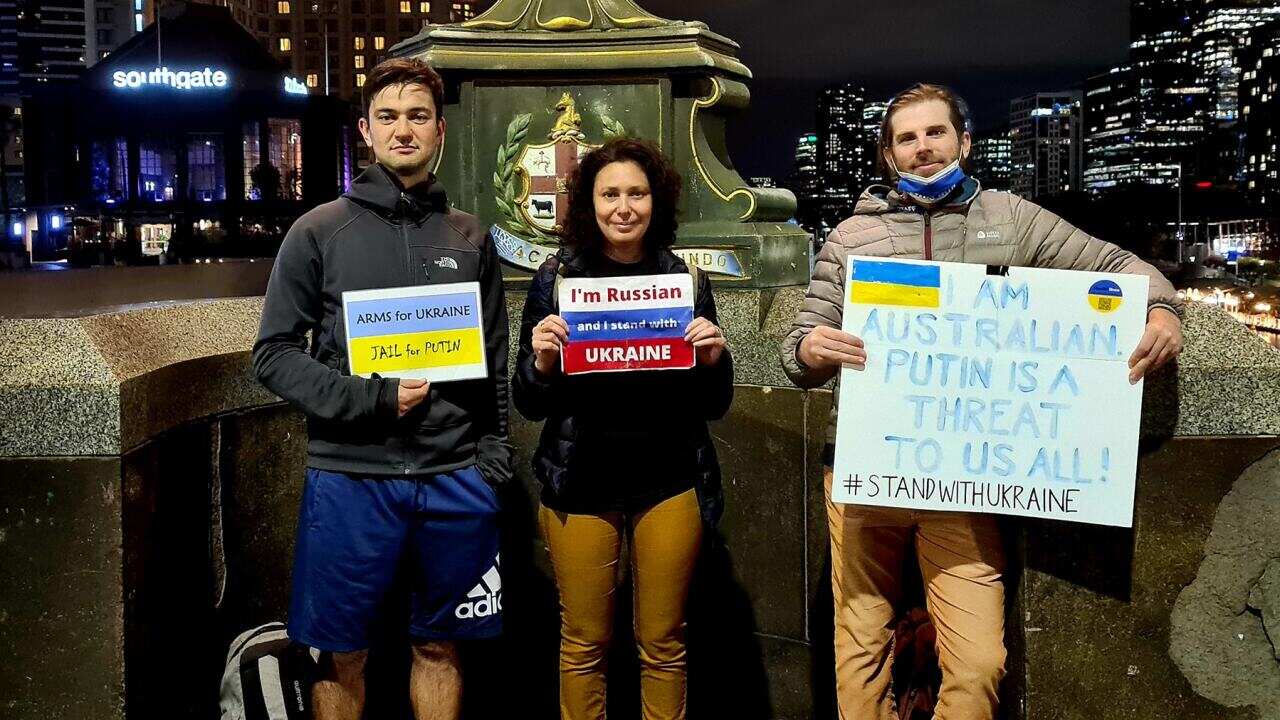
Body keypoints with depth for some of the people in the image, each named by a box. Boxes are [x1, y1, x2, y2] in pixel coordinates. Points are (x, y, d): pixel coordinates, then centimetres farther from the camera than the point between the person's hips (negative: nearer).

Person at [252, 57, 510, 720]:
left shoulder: (471, 239, 10)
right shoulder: (320, 232, 1)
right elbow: (274, 354, -3)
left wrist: (493, 447, 2)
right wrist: (373, 398, -14)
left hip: (457, 478, 2)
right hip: (350, 475, -2)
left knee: (438, 647, 15)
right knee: (342, 658, 9)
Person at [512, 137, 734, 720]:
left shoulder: (686, 279, 3)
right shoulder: (557, 278, -1)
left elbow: (713, 405, 8)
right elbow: (528, 405, 2)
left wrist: (714, 360, -11)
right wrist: (541, 362, -17)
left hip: (669, 483, 1)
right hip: (581, 482, -1)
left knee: (663, 644, 11)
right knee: (583, 643, 9)